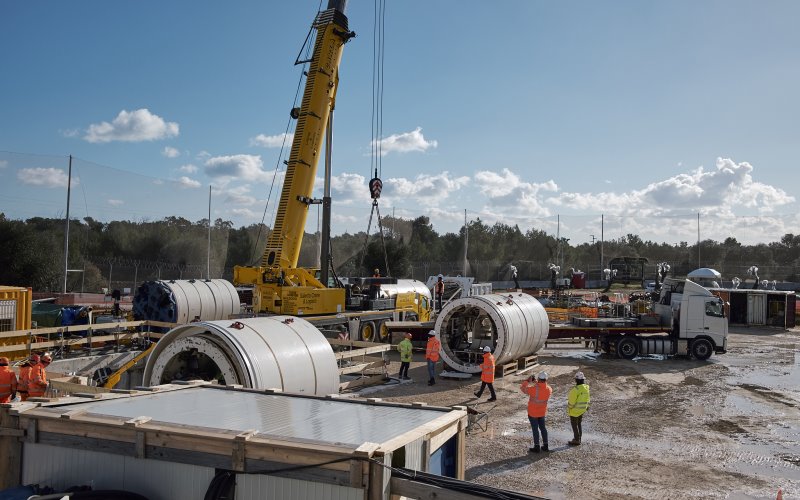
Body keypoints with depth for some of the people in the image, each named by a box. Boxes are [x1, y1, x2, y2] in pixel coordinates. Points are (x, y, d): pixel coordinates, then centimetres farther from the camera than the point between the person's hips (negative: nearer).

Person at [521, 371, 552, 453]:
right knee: (543, 428, 19)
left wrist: (528, 381, -4)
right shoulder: (549, 389, -13)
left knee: (535, 429, 6)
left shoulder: (534, 389, -28)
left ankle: (536, 447, 14)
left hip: (533, 412, -5)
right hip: (542, 412, 5)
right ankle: (545, 446, 27)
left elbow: (522, 388, -15)